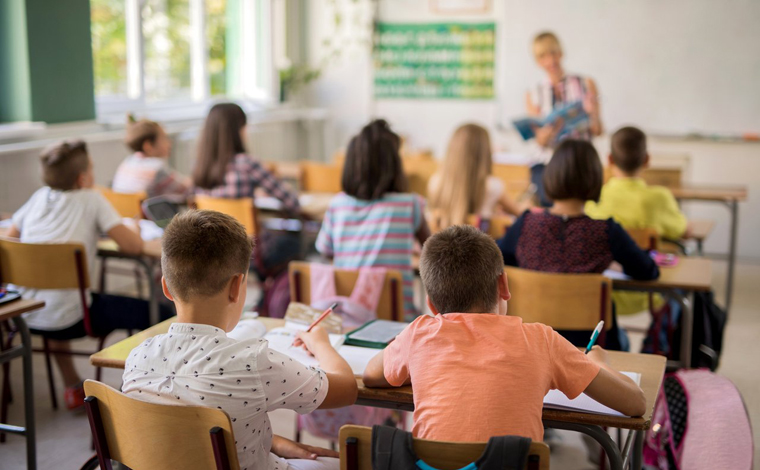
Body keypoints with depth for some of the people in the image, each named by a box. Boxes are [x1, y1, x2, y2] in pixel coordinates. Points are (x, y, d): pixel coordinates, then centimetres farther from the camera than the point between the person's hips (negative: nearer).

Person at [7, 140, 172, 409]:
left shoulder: (39, 196, 12)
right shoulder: (91, 199, -2)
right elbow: (133, 246, -8)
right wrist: (130, 231, 14)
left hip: (23, 316, 7)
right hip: (67, 320, -7)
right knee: (160, 316, 2)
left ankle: (72, 388, 42)